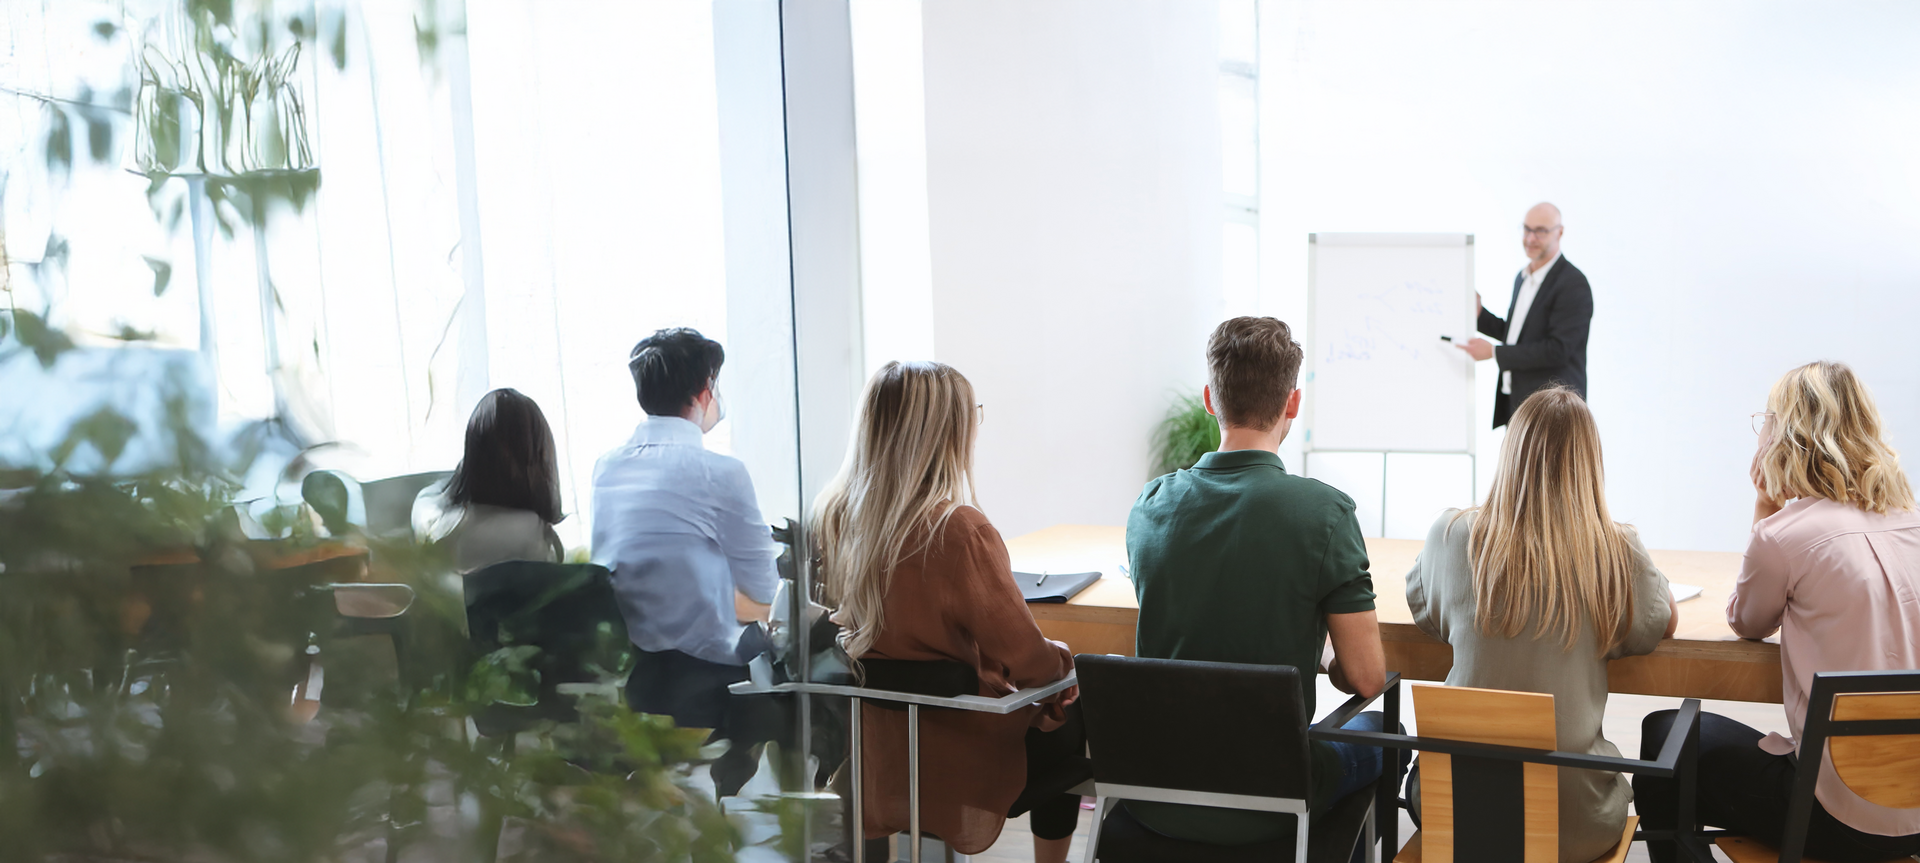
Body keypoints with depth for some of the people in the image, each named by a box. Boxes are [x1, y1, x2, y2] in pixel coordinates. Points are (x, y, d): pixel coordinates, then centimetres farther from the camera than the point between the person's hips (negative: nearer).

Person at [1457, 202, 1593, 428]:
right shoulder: (1522, 277, 15)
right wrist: (1479, 313, 6)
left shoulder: (1574, 284, -14)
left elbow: (1558, 349, -20)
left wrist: (1494, 352, -18)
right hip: (1514, 403, 9)